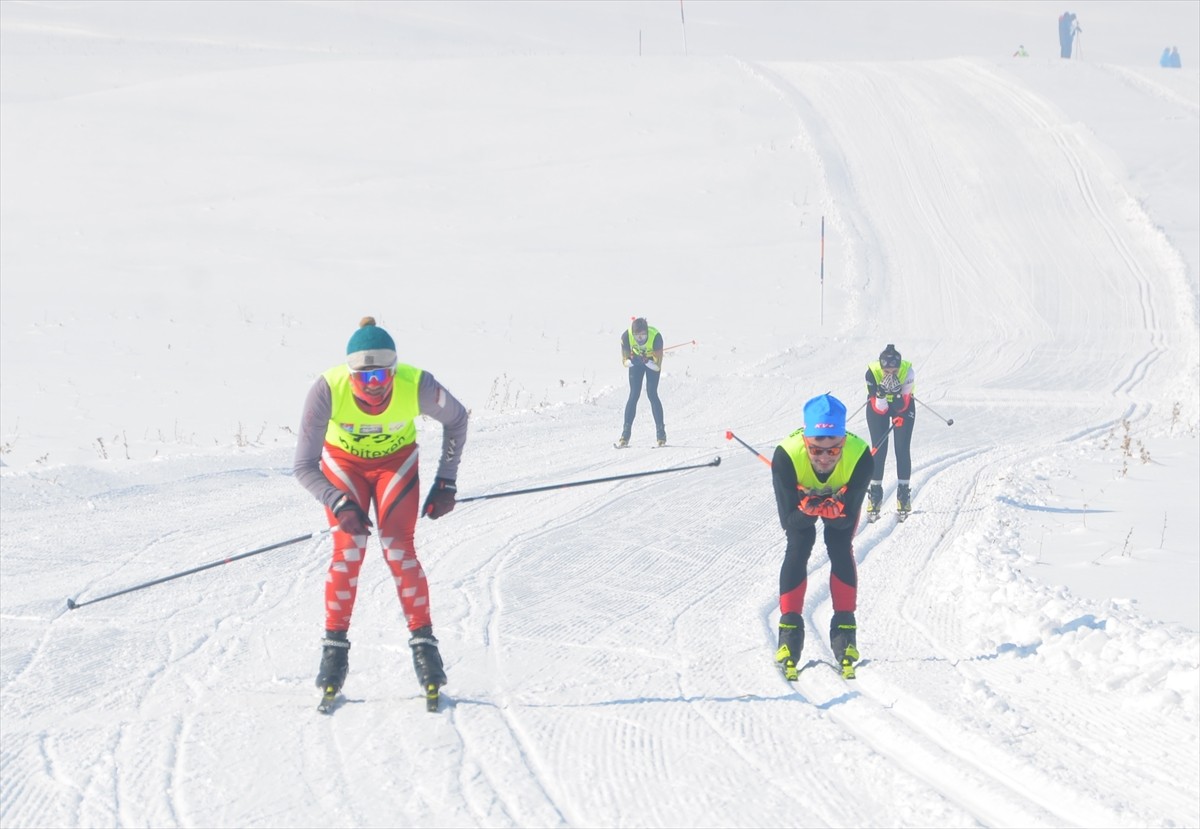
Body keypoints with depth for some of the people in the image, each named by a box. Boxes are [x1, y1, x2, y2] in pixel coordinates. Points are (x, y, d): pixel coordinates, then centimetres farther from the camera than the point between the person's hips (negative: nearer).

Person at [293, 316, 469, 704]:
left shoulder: (418, 387, -33)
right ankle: (334, 646, -5)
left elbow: (456, 420, -9)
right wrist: (339, 505, -39)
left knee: (398, 548, -15)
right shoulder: (327, 391, -35)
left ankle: (423, 641, -6)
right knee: (348, 549, -15)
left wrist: (446, 482, -9)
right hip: (343, 464, 0)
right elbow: (304, 467, -27)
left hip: (396, 462, 0)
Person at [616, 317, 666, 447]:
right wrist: (631, 361, -43)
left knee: (652, 394, -13)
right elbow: (625, 361, -22)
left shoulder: (656, 337, -37)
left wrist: (647, 361, -50)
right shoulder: (626, 337, -31)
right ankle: (625, 435, -5)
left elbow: (657, 366, -33)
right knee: (634, 395, -8)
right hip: (636, 360, 2)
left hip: (652, 361, -2)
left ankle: (661, 433, -4)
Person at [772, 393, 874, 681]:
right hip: (800, 496, 0)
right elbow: (789, 519, -32)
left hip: (841, 498, 0)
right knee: (798, 549, -16)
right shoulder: (787, 455, -41)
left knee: (841, 549, -15)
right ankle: (789, 628, -9)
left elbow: (848, 519, -31)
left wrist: (832, 511, -53)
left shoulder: (860, 456, -40)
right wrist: (808, 508, -54)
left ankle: (844, 629, -6)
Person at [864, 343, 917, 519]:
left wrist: (896, 391, -45)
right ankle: (875, 495, 6)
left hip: (903, 405, 0)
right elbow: (879, 409, -28)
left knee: (902, 449, -7)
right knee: (879, 449, -5)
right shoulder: (872, 372, -33)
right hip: (878, 407, 0)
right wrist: (881, 392, -47)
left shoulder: (908, 371, -33)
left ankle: (904, 492, 5)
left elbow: (902, 407, -27)